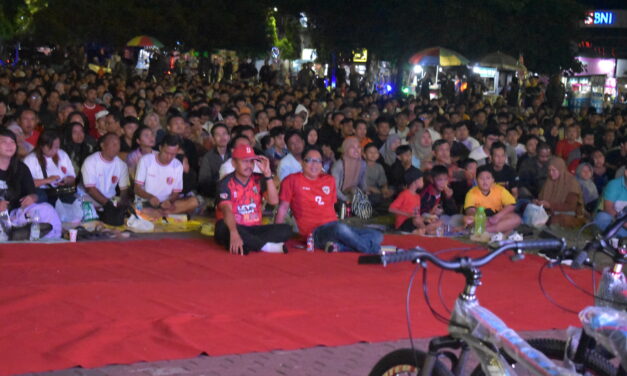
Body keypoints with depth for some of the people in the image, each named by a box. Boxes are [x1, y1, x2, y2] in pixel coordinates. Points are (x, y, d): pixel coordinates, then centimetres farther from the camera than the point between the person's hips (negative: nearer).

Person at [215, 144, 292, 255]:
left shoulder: (258, 180, 7)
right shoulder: (226, 183, -8)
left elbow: (274, 201, -8)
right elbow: (227, 210, -25)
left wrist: (267, 174, -15)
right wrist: (234, 233, -44)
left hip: (253, 229, 4)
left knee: (286, 230, -17)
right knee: (224, 228, -39)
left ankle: (247, 245, -34)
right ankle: (266, 246, -33)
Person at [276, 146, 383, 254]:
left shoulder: (329, 180, 21)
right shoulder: (292, 180, 5)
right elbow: (283, 208, 3)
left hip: (334, 227, 7)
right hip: (315, 232, -7)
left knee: (377, 236, -14)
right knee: (341, 228, -40)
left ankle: (338, 246, -31)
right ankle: (375, 252, -30)